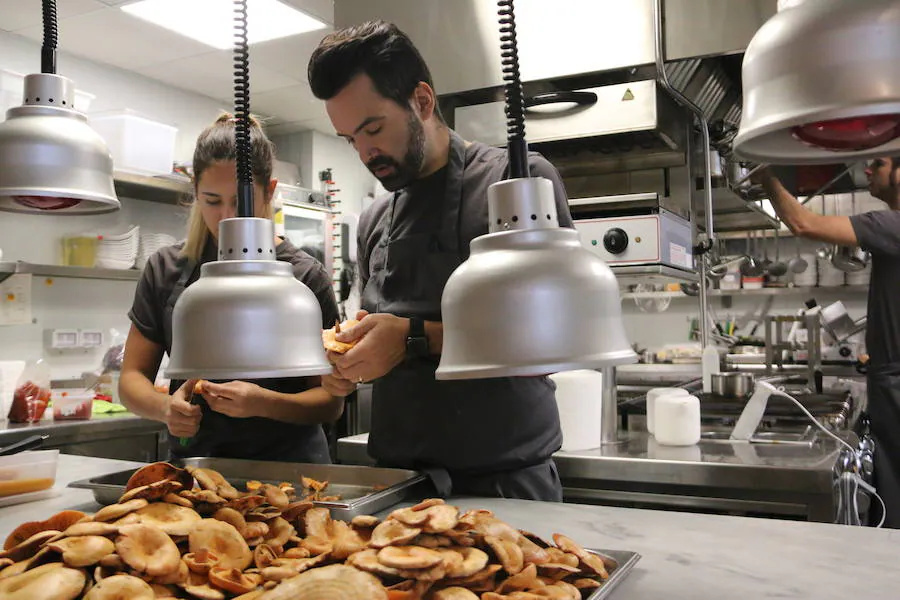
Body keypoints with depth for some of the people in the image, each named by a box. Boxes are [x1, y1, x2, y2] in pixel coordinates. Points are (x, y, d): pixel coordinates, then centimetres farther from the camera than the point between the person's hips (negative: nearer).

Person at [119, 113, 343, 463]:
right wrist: (165, 407, -13)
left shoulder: (305, 277, -2)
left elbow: (331, 402, -2)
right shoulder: (165, 270, 7)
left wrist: (265, 403, -20)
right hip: (193, 461, 3)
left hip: (288, 465, -2)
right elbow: (132, 378, 9)